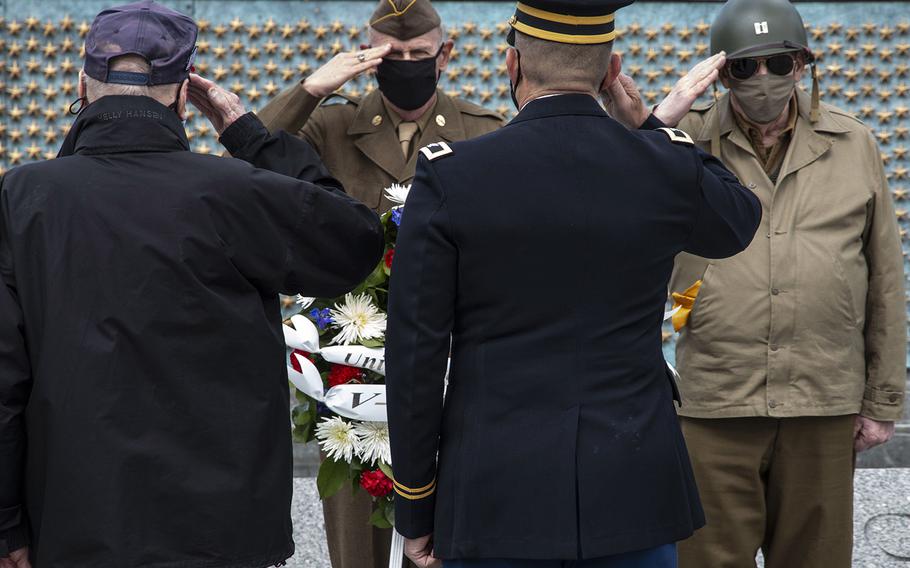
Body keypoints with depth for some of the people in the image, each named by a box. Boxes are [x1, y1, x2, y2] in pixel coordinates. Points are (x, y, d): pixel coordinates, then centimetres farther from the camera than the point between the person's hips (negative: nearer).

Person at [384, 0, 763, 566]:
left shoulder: (449, 177, -8)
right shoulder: (667, 166, -3)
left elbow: (415, 355, -6)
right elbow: (739, 221, 21)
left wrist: (416, 509, 4)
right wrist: (647, 124, 20)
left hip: (495, 499, -1)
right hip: (635, 495, 2)